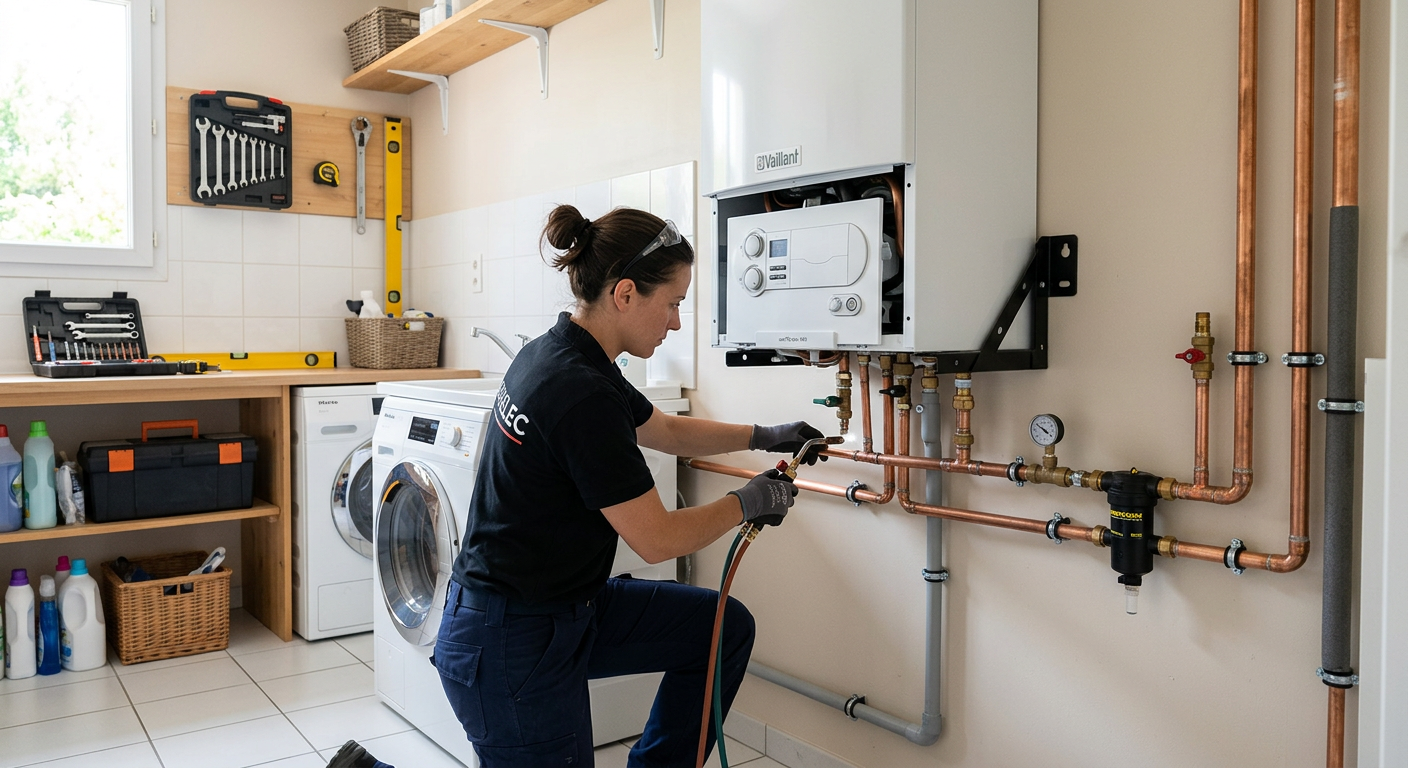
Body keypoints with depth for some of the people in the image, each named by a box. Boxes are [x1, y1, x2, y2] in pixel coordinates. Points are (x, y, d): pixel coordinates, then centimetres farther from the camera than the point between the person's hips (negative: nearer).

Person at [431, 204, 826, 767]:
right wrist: (749, 503, -5)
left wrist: (764, 436, 17)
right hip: (511, 644, -9)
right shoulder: (583, 394, -27)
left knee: (726, 629, 8)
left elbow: (666, 431, 19)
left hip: (566, 608, 9)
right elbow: (657, 539, -20)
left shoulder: (558, 356, 3)